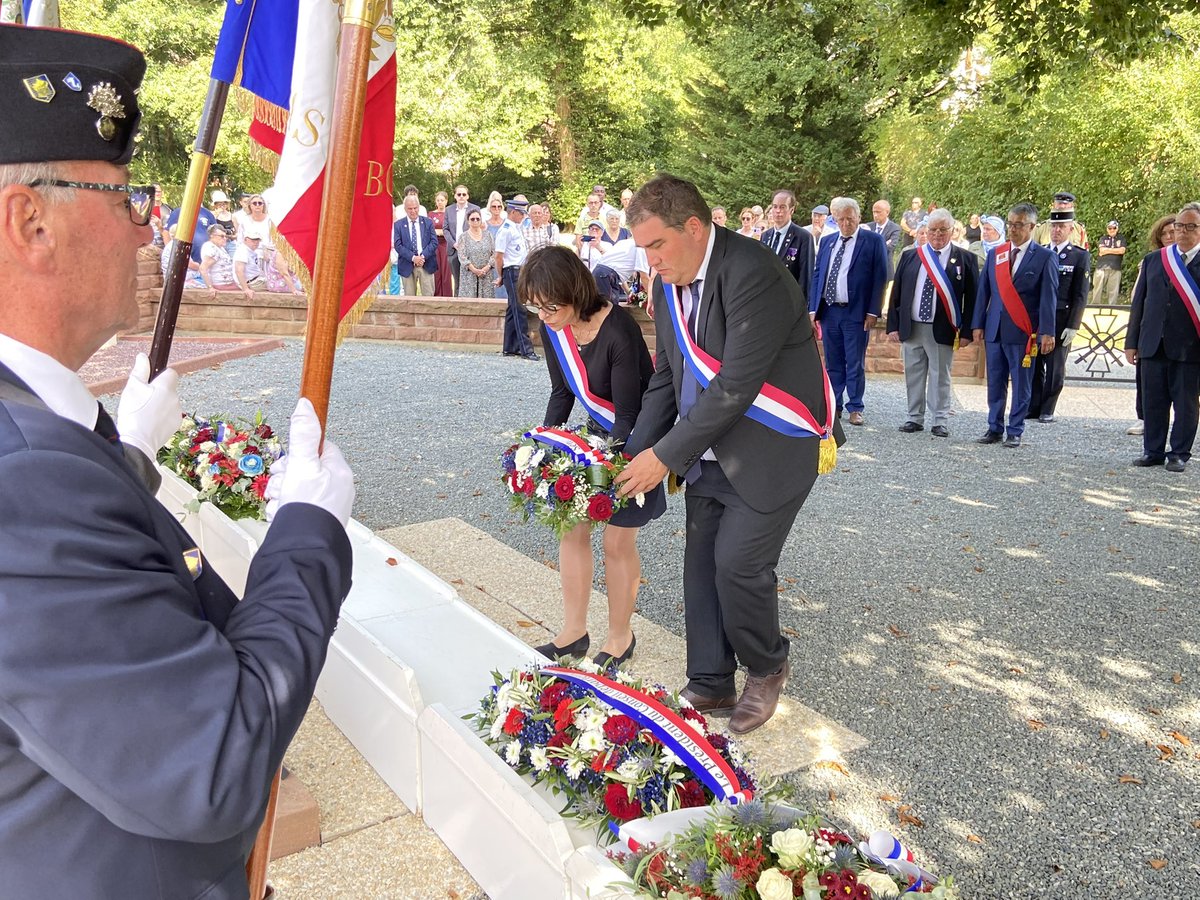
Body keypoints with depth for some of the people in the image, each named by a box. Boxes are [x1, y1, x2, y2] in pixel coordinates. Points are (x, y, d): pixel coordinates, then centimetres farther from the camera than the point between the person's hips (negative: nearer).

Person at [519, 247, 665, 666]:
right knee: (572, 528, 7)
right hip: (597, 431, 7)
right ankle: (574, 632, 22)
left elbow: (629, 413, -25)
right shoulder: (553, 329, -8)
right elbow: (562, 392, 4)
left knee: (617, 540, 0)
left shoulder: (618, 331, -30)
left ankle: (620, 637, 20)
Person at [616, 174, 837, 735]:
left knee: (739, 564, -10)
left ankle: (766, 669, 20)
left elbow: (735, 386, -27)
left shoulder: (753, 274, -24)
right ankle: (709, 685, 26)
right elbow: (666, 378, 10)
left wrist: (666, 455, -21)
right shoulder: (668, 285, 4)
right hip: (710, 452, 8)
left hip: (769, 453, -8)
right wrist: (637, 453, -1)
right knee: (701, 566, 10)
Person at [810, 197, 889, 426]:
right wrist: (813, 308, 4)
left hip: (857, 312, -4)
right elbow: (816, 275, 12)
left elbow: (880, 278, -4)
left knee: (855, 364, 1)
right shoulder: (827, 241, 13)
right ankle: (833, 406, 17)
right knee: (832, 363, 10)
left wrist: (873, 312, -11)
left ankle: (855, 408, 9)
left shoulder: (873, 241, 0)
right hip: (829, 310, 4)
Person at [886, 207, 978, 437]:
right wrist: (893, 326, 2)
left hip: (943, 330, -3)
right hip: (911, 328, 3)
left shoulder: (965, 260, 1)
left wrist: (966, 332, -8)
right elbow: (896, 293, 8)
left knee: (940, 377, 4)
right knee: (913, 376, 10)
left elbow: (972, 298, -1)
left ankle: (940, 422, 13)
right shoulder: (910, 257, 9)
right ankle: (915, 418, 21)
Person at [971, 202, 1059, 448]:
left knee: (1021, 385, 2)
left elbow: (1048, 297, -5)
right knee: (995, 383, 8)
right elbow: (984, 291, 12)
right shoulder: (995, 254, 11)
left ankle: (1015, 432, 10)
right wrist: (978, 324, 6)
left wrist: (1047, 332, -12)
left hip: (1023, 332, -4)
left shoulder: (1044, 257, -1)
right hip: (994, 329, 4)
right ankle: (995, 429, 17)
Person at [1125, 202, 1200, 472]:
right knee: (1153, 403, 8)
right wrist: (1132, 342, 8)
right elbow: (1139, 303, 11)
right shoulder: (1153, 260, 10)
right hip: (1153, 346, 3)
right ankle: (1153, 450, 20)